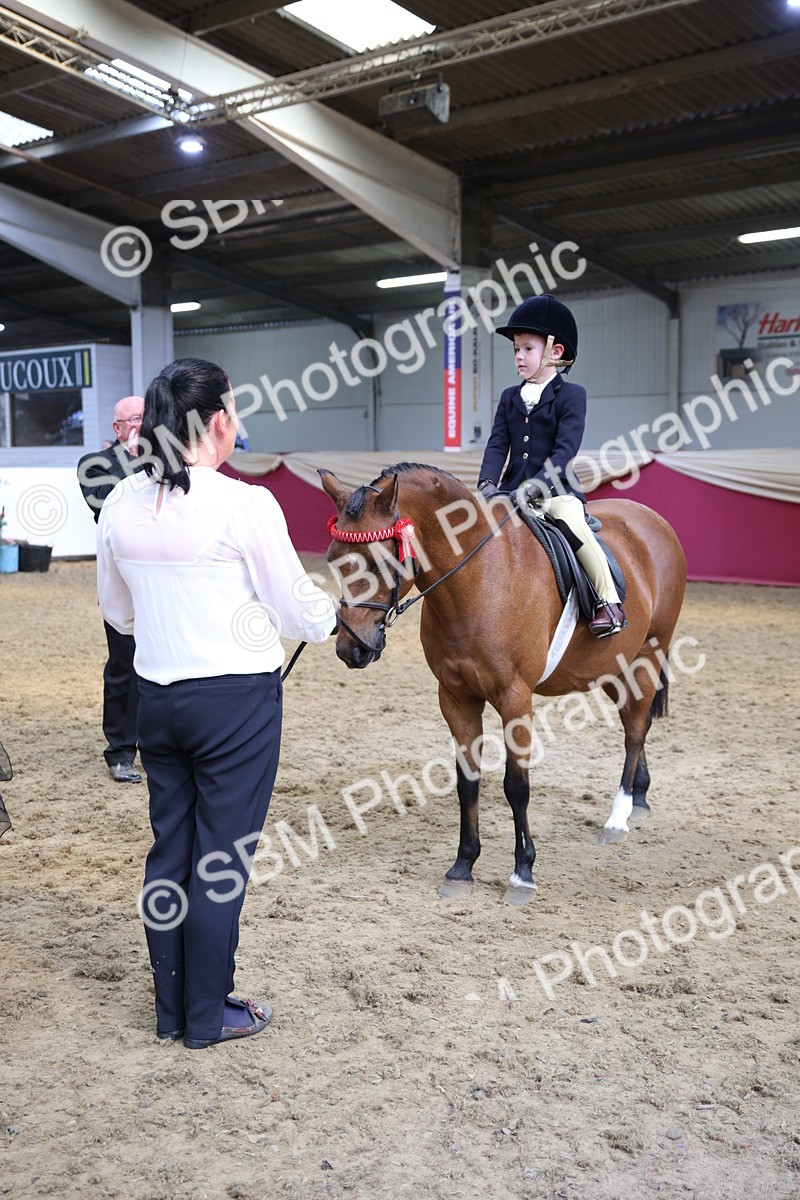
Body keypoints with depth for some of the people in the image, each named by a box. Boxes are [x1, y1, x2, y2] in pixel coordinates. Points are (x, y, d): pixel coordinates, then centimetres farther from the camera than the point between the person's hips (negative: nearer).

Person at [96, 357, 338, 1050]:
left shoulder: (121, 505, 0)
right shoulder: (246, 505, -17)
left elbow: (118, 613, 12)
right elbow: (298, 609, -9)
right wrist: (336, 617, 13)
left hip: (157, 699, 6)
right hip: (238, 700, -6)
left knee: (170, 853, 16)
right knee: (222, 860, 7)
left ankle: (172, 1009, 30)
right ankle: (209, 1016, 22)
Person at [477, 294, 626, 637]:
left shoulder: (570, 395, -2)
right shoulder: (510, 398, 14)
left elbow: (566, 448, -13)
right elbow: (497, 445, 5)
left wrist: (537, 483, -26)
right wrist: (488, 483, -13)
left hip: (555, 489, -5)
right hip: (513, 490, 6)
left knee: (574, 523, -31)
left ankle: (609, 601, -20)